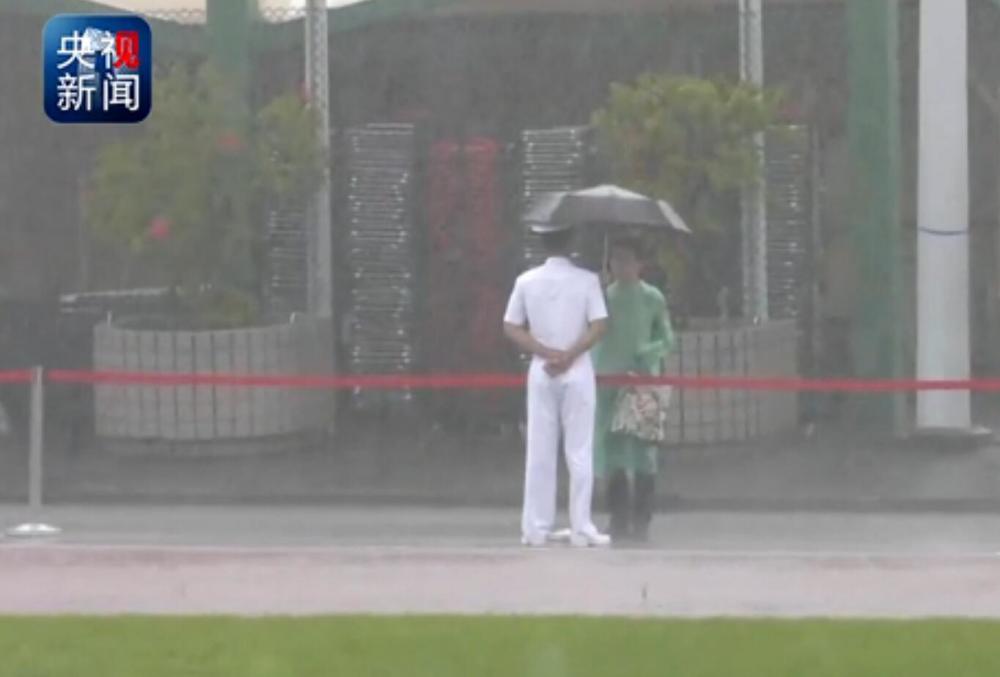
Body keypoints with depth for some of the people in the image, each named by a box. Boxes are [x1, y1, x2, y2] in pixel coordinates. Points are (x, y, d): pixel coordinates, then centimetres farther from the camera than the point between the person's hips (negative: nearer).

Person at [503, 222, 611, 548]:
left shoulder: (527, 281, 2)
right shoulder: (586, 280, -5)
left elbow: (512, 328, 0)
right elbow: (598, 326, -11)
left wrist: (547, 352, -6)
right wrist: (569, 355, -11)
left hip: (541, 372, 2)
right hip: (577, 372, -2)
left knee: (539, 451, 5)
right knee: (579, 451, 1)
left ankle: (536, 527, 5)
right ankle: (581, 527, -2)